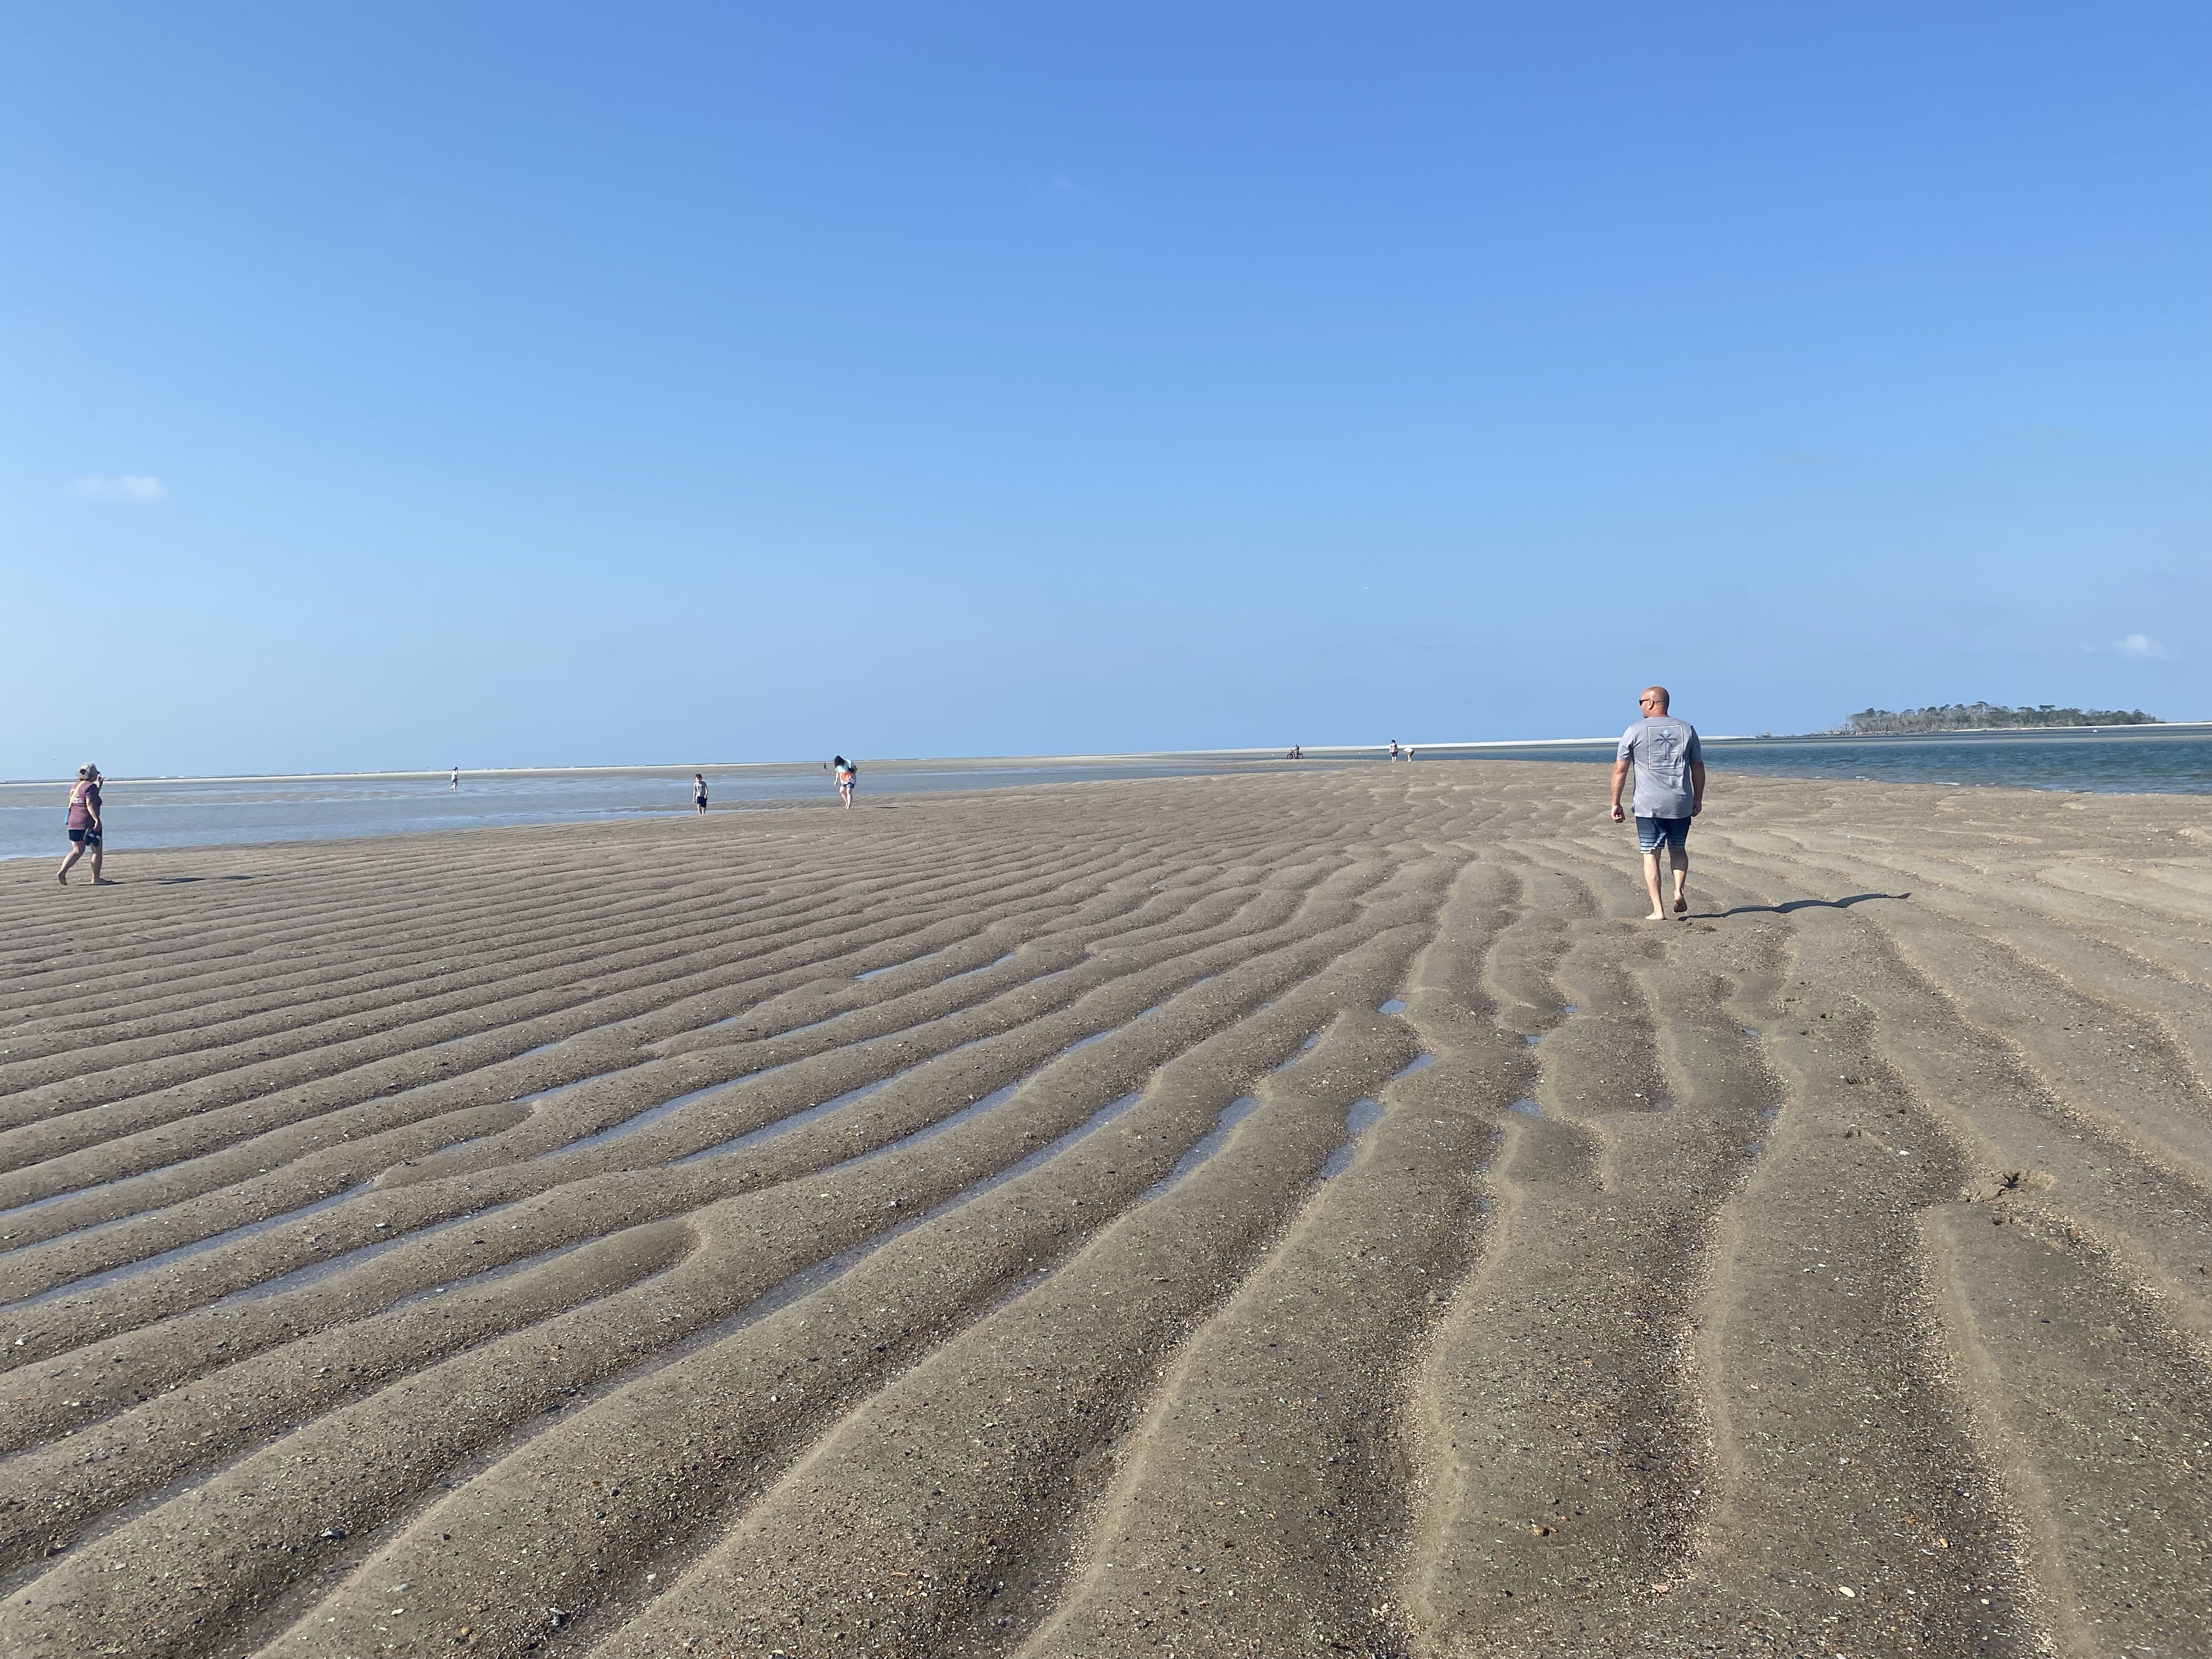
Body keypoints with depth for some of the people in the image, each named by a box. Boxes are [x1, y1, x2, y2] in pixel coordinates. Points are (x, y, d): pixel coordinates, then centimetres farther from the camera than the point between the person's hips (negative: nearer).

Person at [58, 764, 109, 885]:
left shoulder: (76, 786, 16)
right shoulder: (91, 786, -10)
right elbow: (90, 804, -20)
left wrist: (98, 786, 34)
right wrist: (97, 820, -25)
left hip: (73, 823, 8)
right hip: (88, 823, -8)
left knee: (77, 851, 12)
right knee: (97, 851, 4)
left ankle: (62, 872, -8)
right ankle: (96, 878, 7)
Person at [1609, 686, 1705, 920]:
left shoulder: (1635, 731, -2)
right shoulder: (1687, 729, 7)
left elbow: (1620, 770, -2)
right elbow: (1698, 768, 11)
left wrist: (1615, 804, 5)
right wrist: (1698, 799, 20)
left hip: (1648, 805, -3)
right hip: (1681, 804, 3)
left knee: (1651, 855, 3)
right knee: (1678, 849, 21)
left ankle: (1658, 910, -1)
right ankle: (1679, 890, -1)